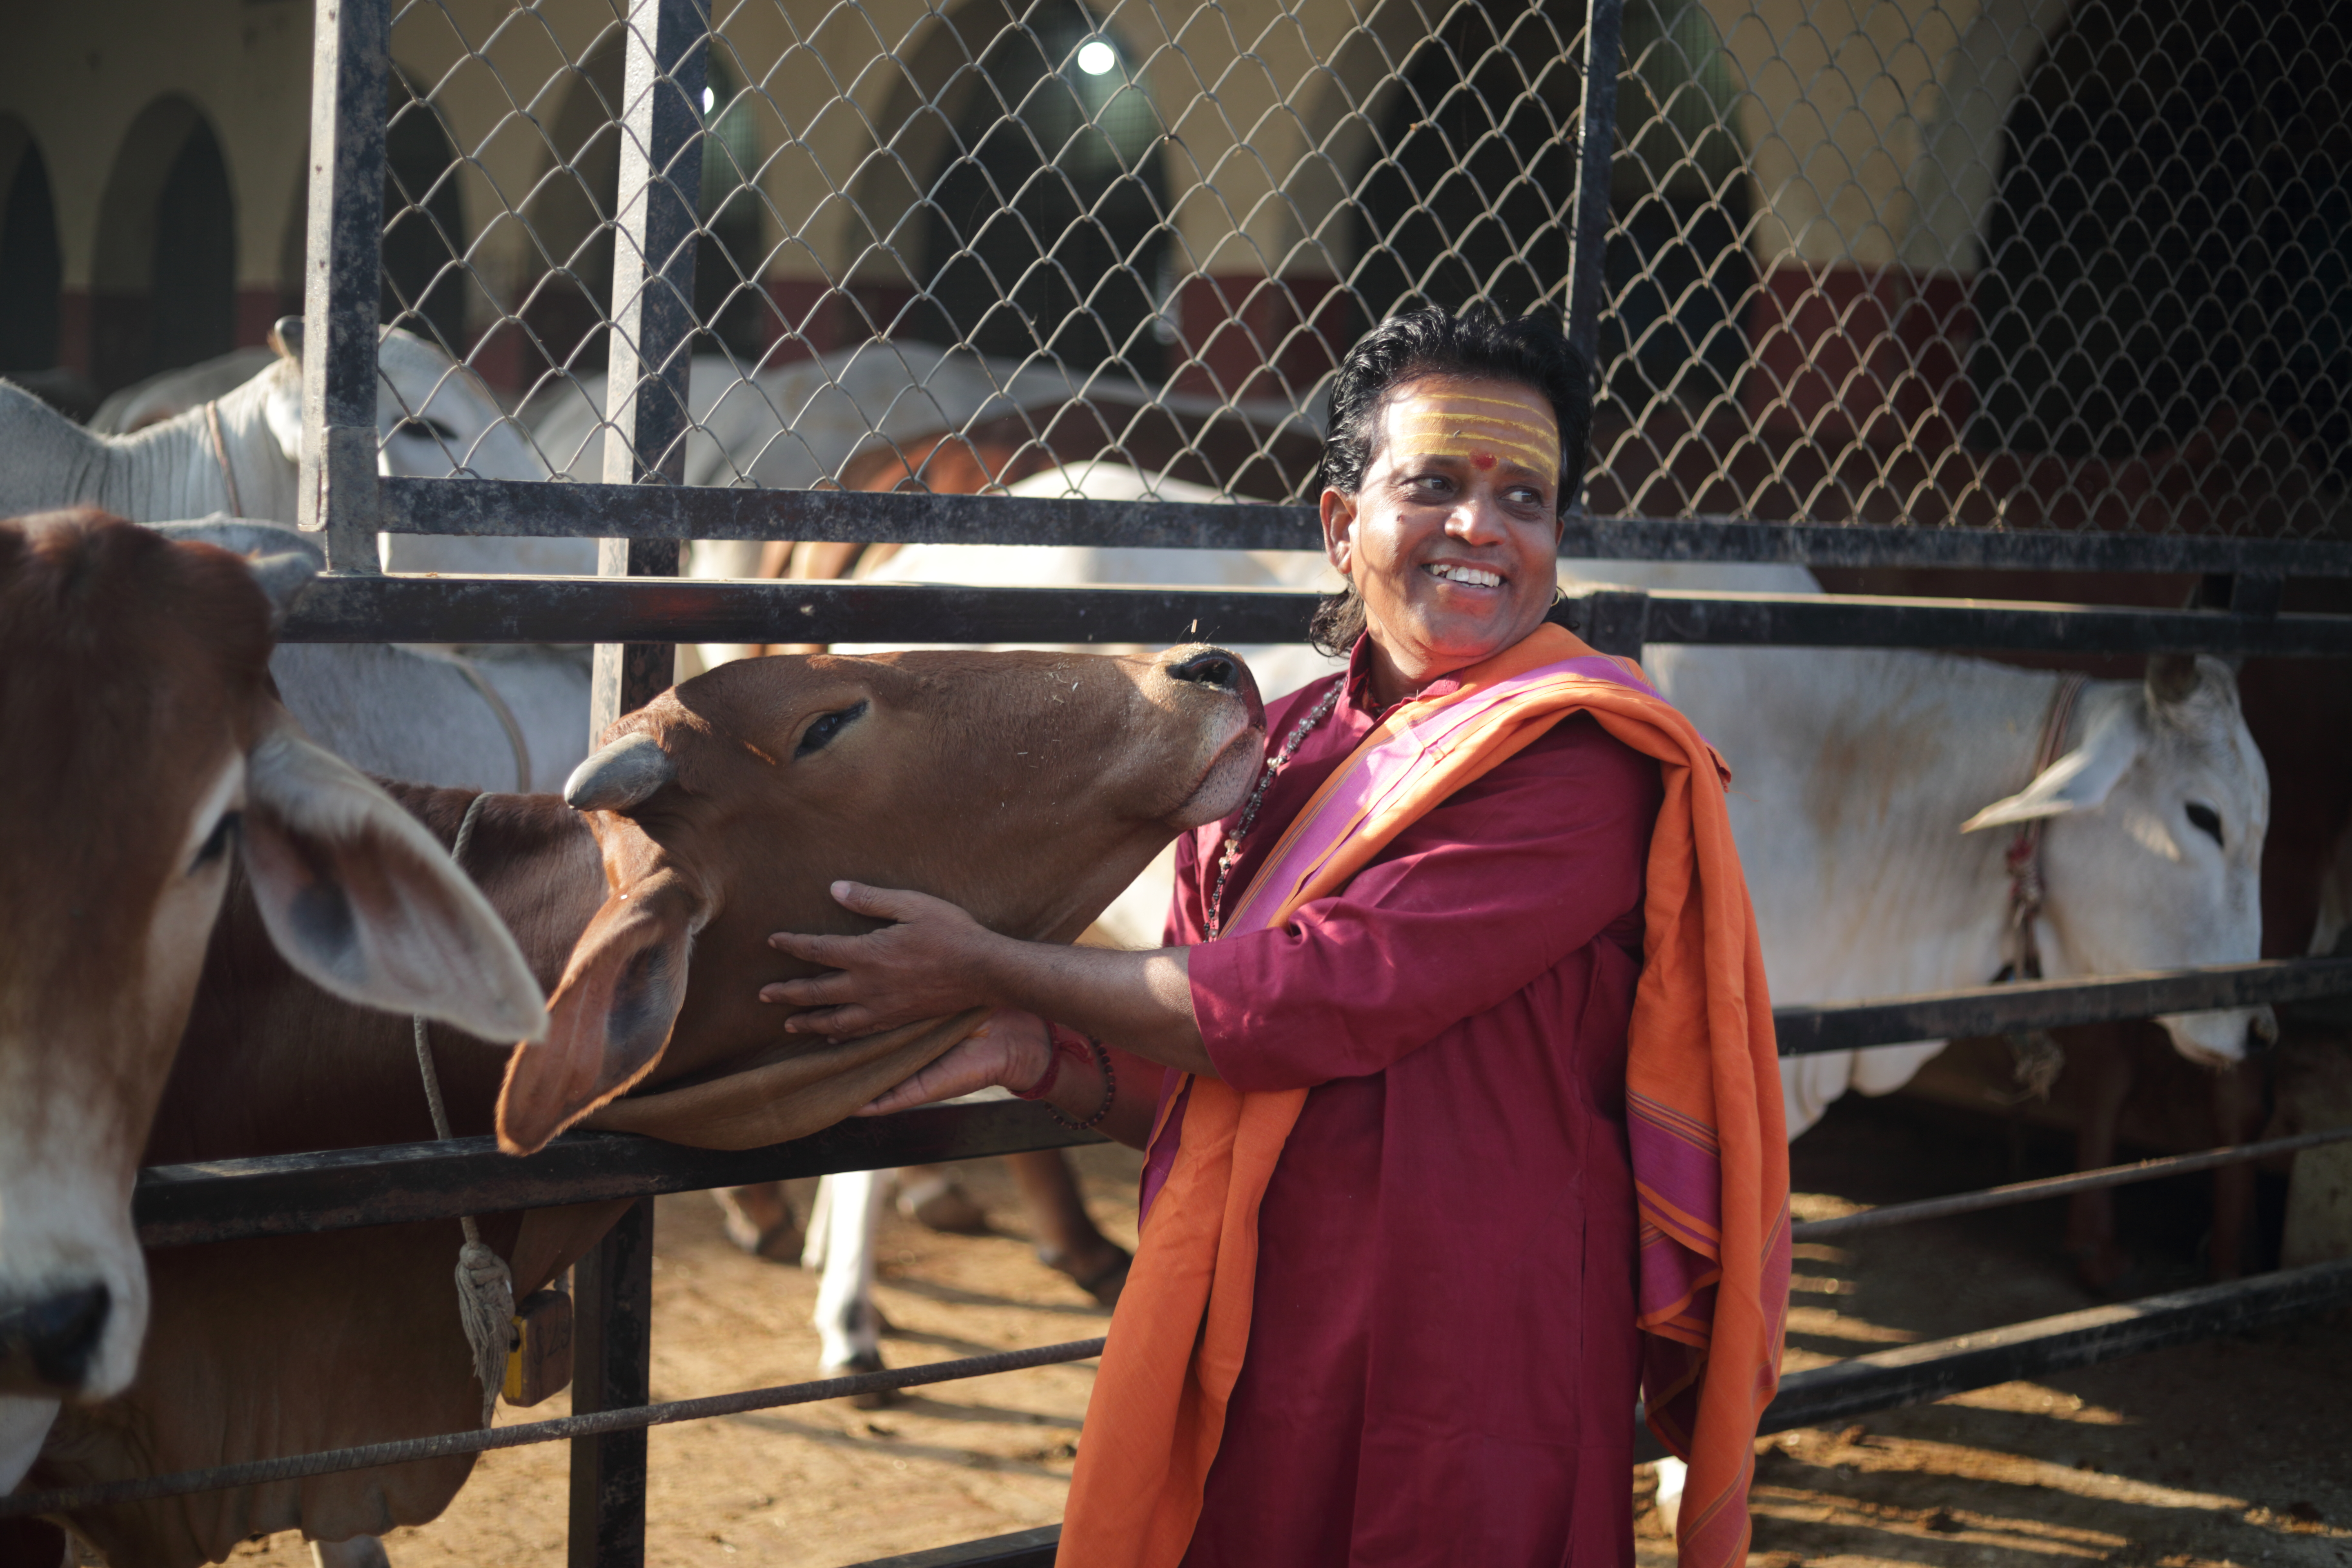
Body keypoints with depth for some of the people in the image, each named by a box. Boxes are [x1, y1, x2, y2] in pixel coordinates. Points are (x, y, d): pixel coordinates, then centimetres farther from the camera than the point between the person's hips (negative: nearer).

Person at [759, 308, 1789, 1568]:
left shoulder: (1582, 756, -14)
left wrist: (991, 971, -11)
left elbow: (1305, 1005, -21)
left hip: (1467, 1419, -6)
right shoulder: (1274, 751, 9)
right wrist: (1035, 1054, -6)